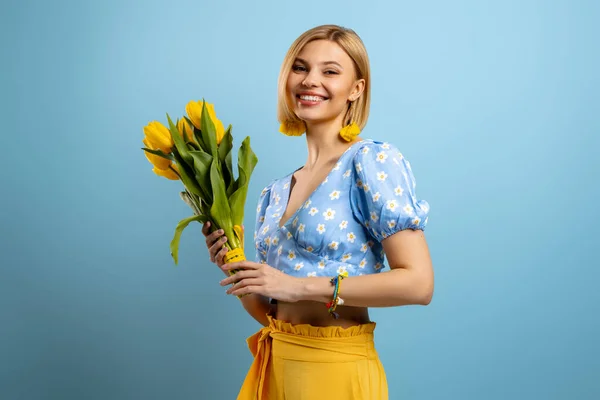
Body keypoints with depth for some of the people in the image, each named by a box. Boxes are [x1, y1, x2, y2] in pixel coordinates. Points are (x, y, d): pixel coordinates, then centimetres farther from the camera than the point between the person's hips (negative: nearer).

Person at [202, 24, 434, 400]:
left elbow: (418, 282, -19)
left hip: (335, 369, -6)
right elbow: (271, 310, 13)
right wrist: (237, 270, -5)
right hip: (274, 365, 6)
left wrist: (301, 285, -19)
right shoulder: (275, 192, 8)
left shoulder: (371, 160, -11)